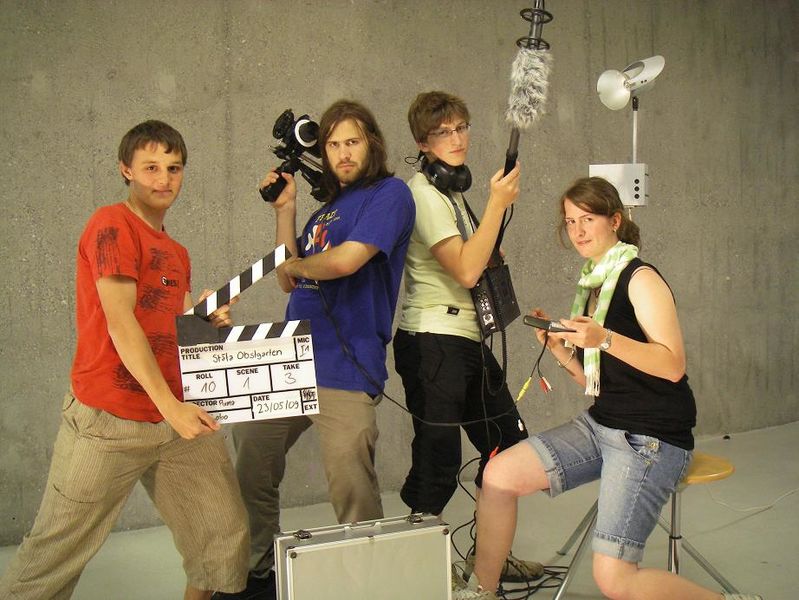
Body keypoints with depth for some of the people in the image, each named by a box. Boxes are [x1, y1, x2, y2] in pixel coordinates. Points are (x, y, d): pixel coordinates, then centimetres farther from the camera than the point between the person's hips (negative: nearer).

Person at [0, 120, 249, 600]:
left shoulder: (177, 253, 17)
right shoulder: (113, 225, -7)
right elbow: (119, 323, -16)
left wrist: (209, 323, -1)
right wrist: (171, 407, -21)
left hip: (178, 416, 7)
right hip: (110, 419, -7)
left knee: (227, 535, 6)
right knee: (58, 551, 3)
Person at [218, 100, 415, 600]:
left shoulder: (390, 193, -3)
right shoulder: (328, 207, 21)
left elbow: (346, 260, -17)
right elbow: (289, 281, 19)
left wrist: (295, 265, 3)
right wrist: (285, 209, 14)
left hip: (344, 369, -8)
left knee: (352, 492, -6)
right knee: (250, 467, 13)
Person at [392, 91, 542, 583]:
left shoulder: (453, 188, 17)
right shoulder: (422, 192, -11)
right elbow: (466, 270, -21)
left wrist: (500, 210, 11)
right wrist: (497, 203, -17)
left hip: (468, 339, 10)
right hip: (433, 343, -9)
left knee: (508, 443, 13)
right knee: (439, 463, -5)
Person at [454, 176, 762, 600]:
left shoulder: (639, 278, -10)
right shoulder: (593, 284, 13)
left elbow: (673, 365, -20)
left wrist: (605, 339, -32)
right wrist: (560, 349, -2)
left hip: (651, 438, -8)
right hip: (600, 424, 8)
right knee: (499, 474, -6)